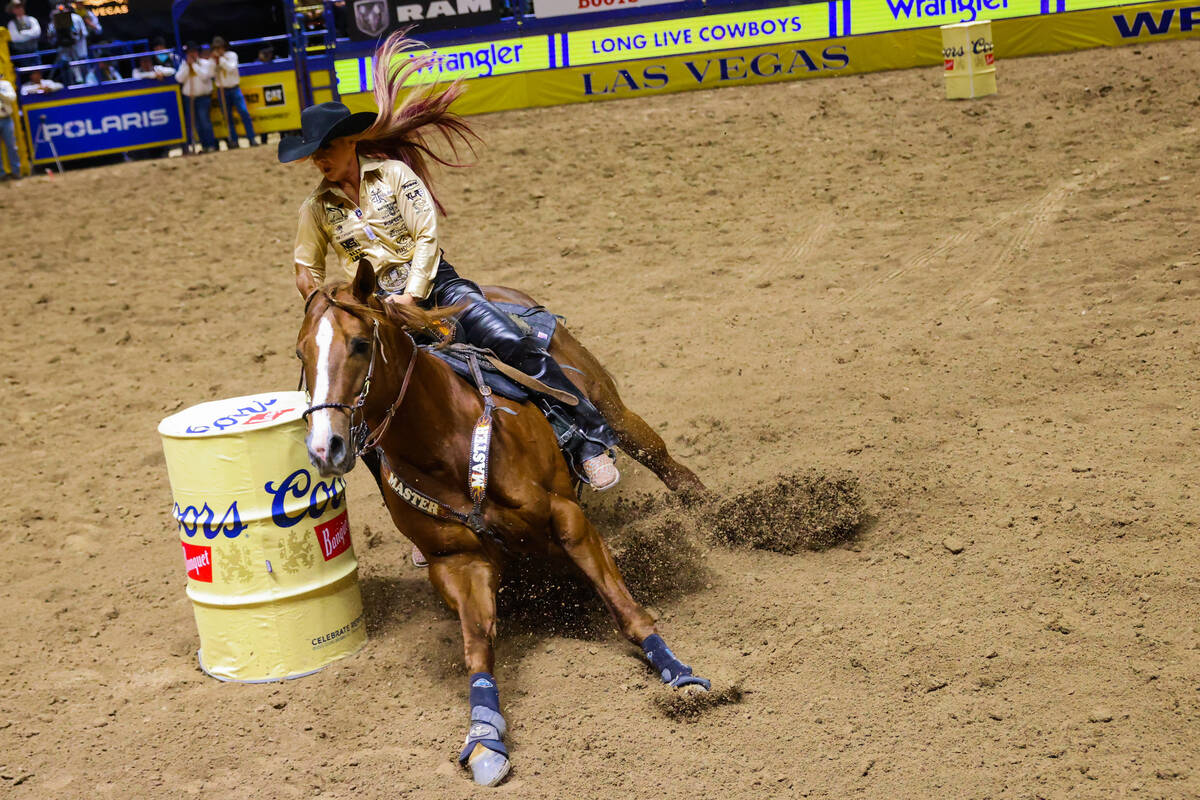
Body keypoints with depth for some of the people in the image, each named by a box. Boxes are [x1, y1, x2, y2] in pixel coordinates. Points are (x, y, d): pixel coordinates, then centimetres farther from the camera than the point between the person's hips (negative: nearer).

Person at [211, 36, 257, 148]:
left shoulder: (231, 55, -1)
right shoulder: (213, 59, 4)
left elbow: (231, 68, -18)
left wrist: (220, 59, -21)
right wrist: (214, 60, -17)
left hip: (234, 88, -2)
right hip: (222, 90, 2)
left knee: (244, 113, -11)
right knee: (228, 116, 2)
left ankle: (252, 139, -10)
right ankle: (233, 140, 7)